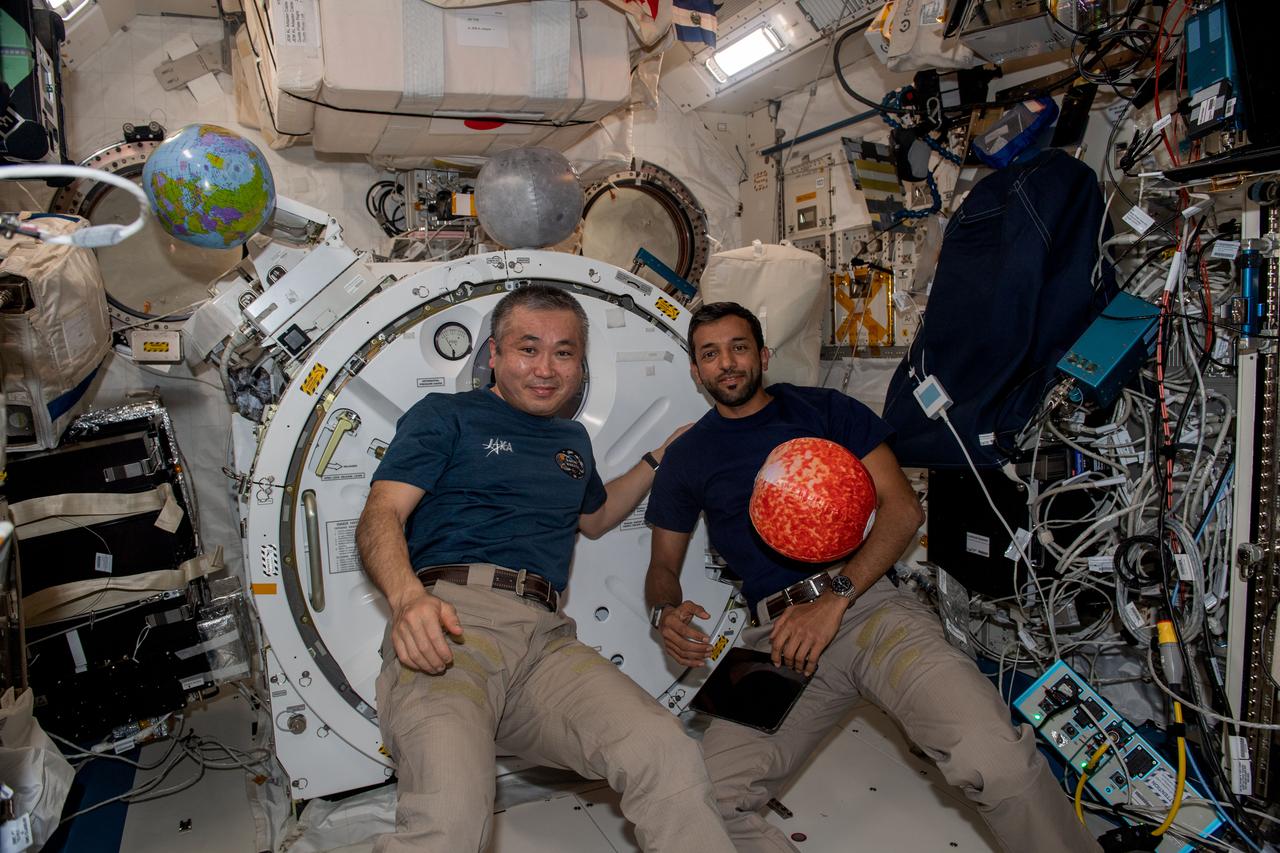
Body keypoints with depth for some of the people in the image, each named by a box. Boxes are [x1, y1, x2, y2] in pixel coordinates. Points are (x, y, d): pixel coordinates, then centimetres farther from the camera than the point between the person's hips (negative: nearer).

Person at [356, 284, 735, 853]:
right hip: (451, 618, -4)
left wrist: (661, 458, 38)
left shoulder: (572, 440, 31)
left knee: (671, 760, -24)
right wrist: (408, 595, -22)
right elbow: (381, 516, -1)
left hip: (545, 635, 5)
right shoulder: (445, 416, 12)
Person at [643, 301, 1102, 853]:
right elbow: (664, 565, 21)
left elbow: (902, 508, 3)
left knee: (994, 759, -25)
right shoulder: (687, 457, 16)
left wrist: (835, 597, -10)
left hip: (868, 605, -1)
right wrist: (666, 613, -4)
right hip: (777, 640, 2)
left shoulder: (824, 409, 11)